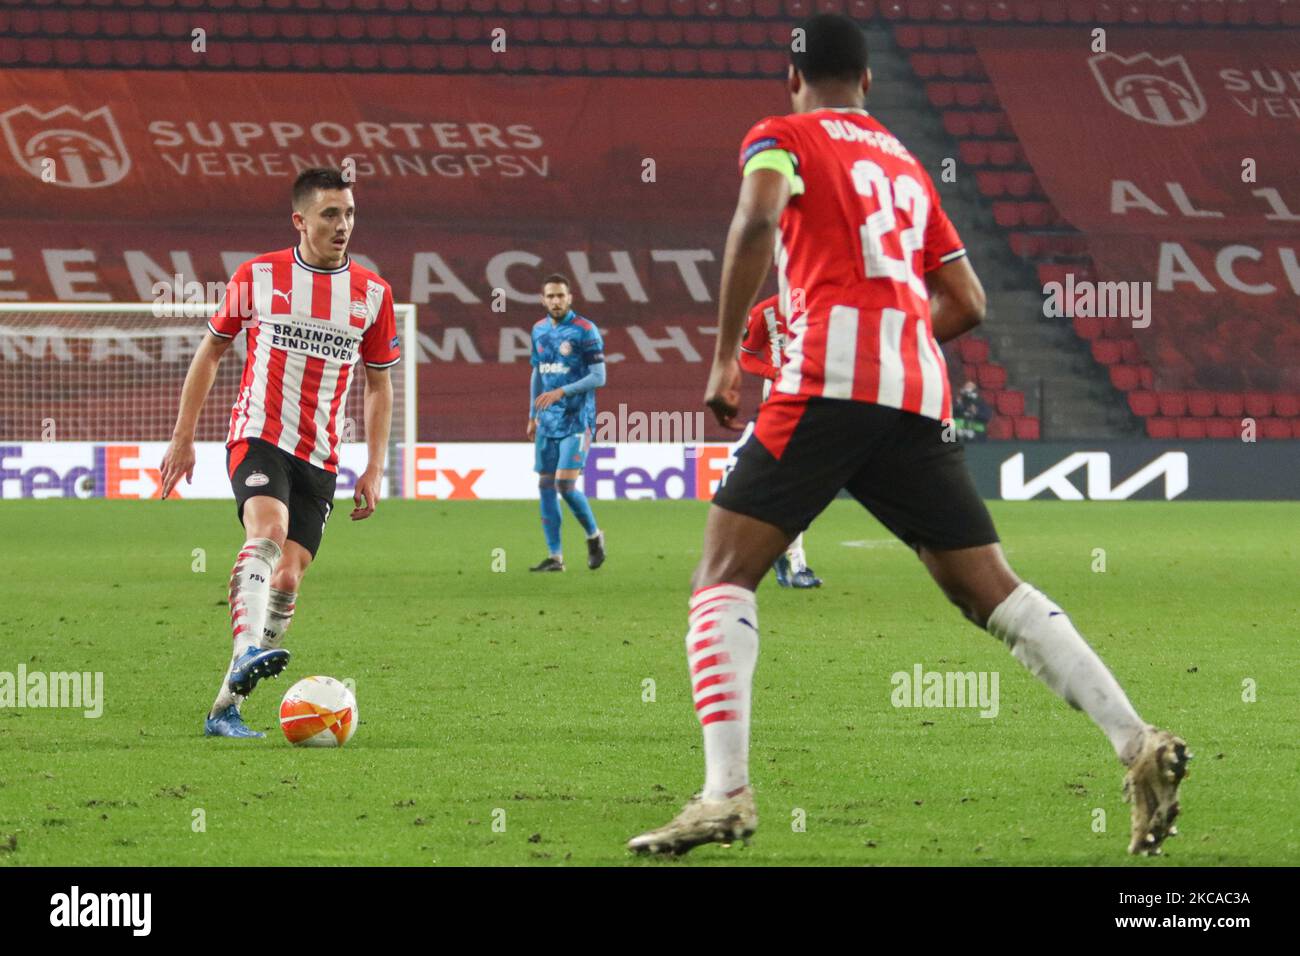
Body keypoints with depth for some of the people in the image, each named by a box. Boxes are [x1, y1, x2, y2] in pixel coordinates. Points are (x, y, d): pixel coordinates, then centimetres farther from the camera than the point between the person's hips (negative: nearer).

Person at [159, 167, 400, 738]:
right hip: (258, 435, -3)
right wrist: (183, 437, 10)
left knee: (287, 579, -4)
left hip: (320, 456, 3)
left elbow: (378, 384, 16)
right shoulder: (257, 277, 1)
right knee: (268, 530, -32)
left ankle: (225, 708, 4)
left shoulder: (372, 293, 7)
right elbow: (211, 351, 13)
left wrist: (374, 469, 8)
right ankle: (247, 651, -50)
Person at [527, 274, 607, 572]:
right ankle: (554, 556, 7)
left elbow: (599, 377, -12)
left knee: (565, 484, -14)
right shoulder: (539, 330, 10)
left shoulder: (585, 331, -9)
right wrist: (533, 416, 19)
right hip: (547, 422, 6)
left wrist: (562, 392, -20)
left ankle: (594, 536, 11)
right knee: (545, 486, 2)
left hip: (576, 421, -6)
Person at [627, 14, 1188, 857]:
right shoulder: (908, 168, 28)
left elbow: (756, 222, -11)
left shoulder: (782, 138, 10)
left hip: (829, 383, -5)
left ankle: (727, 790, -21)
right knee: (992, 592, 10)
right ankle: (1139, 743, -3)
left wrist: (725, 359, -9)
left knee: (723, 577, -3)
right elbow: (967, 304, 27)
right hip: (921, 398, 5)